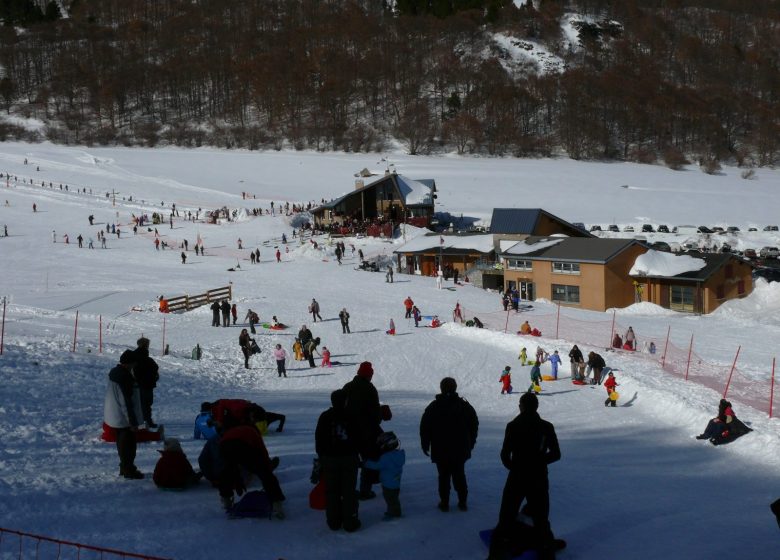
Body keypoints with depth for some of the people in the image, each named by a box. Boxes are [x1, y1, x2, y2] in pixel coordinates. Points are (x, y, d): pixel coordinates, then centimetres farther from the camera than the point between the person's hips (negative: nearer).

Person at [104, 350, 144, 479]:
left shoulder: (115, 372, 5)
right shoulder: (125, 377, -26)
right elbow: (127, 402, -26)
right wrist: (133, 422, -21)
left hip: (114, 416, 10)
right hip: (124, 418, -10)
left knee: (122, 443, 20)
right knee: (128, 444, 2)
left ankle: (125, 467, 31)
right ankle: (128, 470, 8)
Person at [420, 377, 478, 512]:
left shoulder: (433, 407, -6)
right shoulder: (464, 406, -1)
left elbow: (424, 427, -4)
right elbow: (474, 424, 7)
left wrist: (425, 444, 6)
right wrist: (471, 442, 18)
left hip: (440, 450, -2)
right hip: (460, 449, 2)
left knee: (444, 476, 6)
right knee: (459, 475, 13)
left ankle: (444, 503, 8)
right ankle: (462, 502, 14)